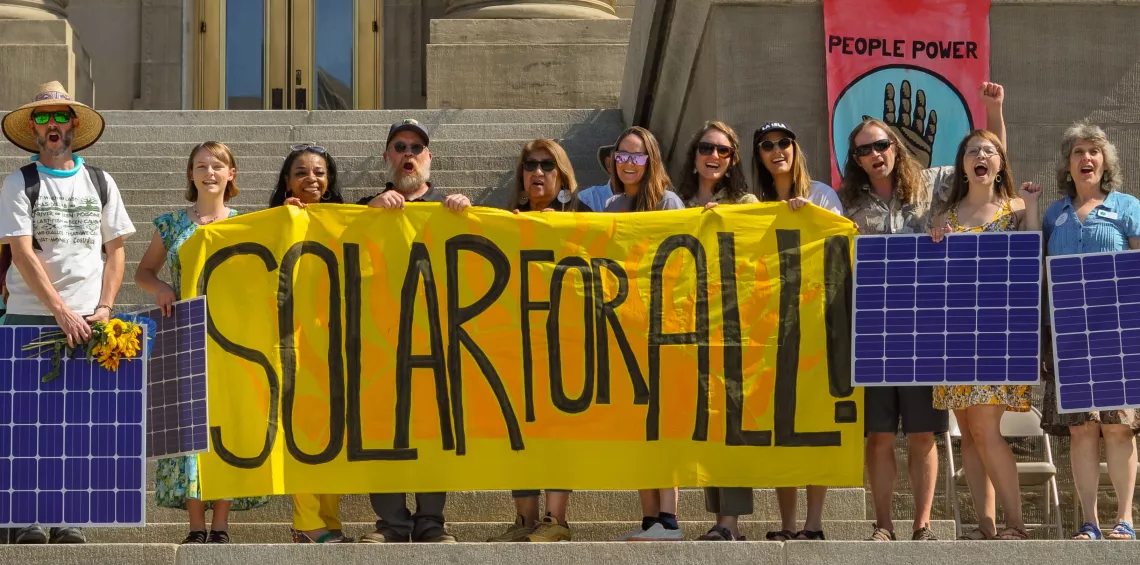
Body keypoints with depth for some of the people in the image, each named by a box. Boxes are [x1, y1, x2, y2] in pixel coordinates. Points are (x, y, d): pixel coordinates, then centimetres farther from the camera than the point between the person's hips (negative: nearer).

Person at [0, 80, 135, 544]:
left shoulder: (100, 183, 12)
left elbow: (116, 249, 13)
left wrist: (104, 307, -2)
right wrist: (62, 312, -15)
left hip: (86, 321, 2)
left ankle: (67, 521, 6)